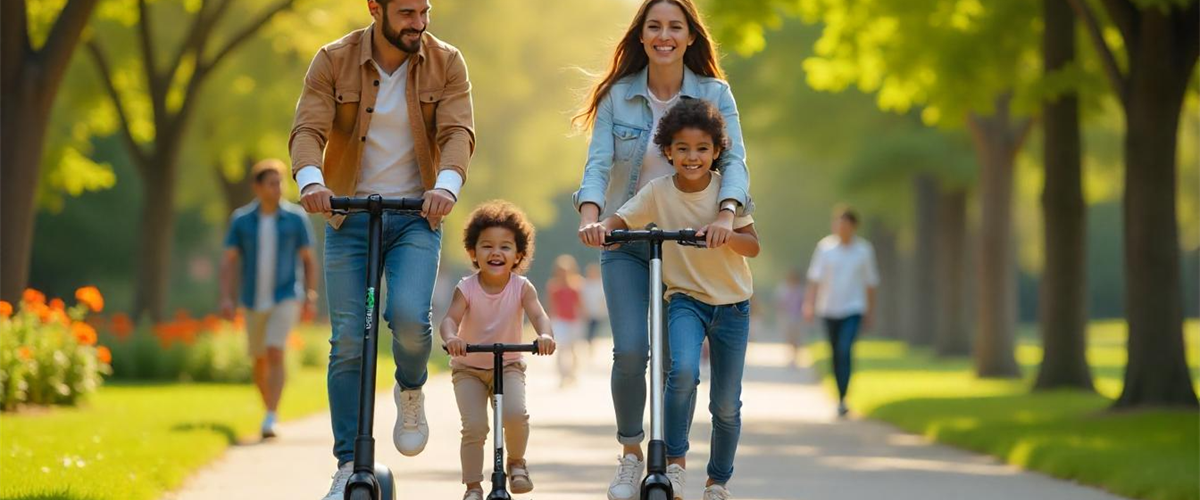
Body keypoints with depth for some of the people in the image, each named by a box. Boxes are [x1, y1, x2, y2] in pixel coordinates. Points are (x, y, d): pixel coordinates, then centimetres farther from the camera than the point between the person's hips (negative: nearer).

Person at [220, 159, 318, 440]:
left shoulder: (296, 218, -4)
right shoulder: (241, 220, -2)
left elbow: (308, 259, 3)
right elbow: (229, 262, -2)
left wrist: (311, 298, -3)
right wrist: (226, 298, -13)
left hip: (286, 299, -3)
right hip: (254, 302, 3)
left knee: (275, 354, -20)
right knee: (259, 362, 12)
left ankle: (270, 421, -22)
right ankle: (271, 411, 35)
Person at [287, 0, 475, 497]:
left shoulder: (445, 63, -1)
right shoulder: (333, 61, -3)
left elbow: (458, 132, -12)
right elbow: (308, 128, -12)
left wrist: (446, 184, -32)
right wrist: (310, 179, -33)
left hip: (416, 216, 0)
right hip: (349, 217, 0)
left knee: (409, 316, -23)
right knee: (348, 343, -3)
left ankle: (411, 391, 12)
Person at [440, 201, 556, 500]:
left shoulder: (522, 287, -13)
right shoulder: (467, 289, -15)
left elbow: (538, 315, -27)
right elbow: (450, 318, -28)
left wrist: (545, 335, -51)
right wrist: (450, 337, -52)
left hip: (508, 366, 0)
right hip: (468, 368, 0)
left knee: (516, 414, -24)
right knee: (474, 427, -15)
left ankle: (516, 462, 5)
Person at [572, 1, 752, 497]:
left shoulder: (715, 94, -2)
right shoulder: (617, 96, 0)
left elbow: (734, 159, -12)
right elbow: (598, 162, -9)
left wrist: (726, 212, -31)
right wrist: (589, 212, -29)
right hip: (626, 240, 0)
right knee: (630, 351, -14)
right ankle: (630, 455, 6)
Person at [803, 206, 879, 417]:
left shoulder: (863, 250, 1)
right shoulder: (825, 247, -1)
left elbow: (870, 283, 9)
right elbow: (815, 277, -3)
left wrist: (870, 312, 11)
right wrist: (810, 303, -13)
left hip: (853, 309, -2)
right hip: (829, 308, 2)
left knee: (845, 351, -17)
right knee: (836, 354, 9)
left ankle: (842, 399, -18)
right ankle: (840, 394, 23)